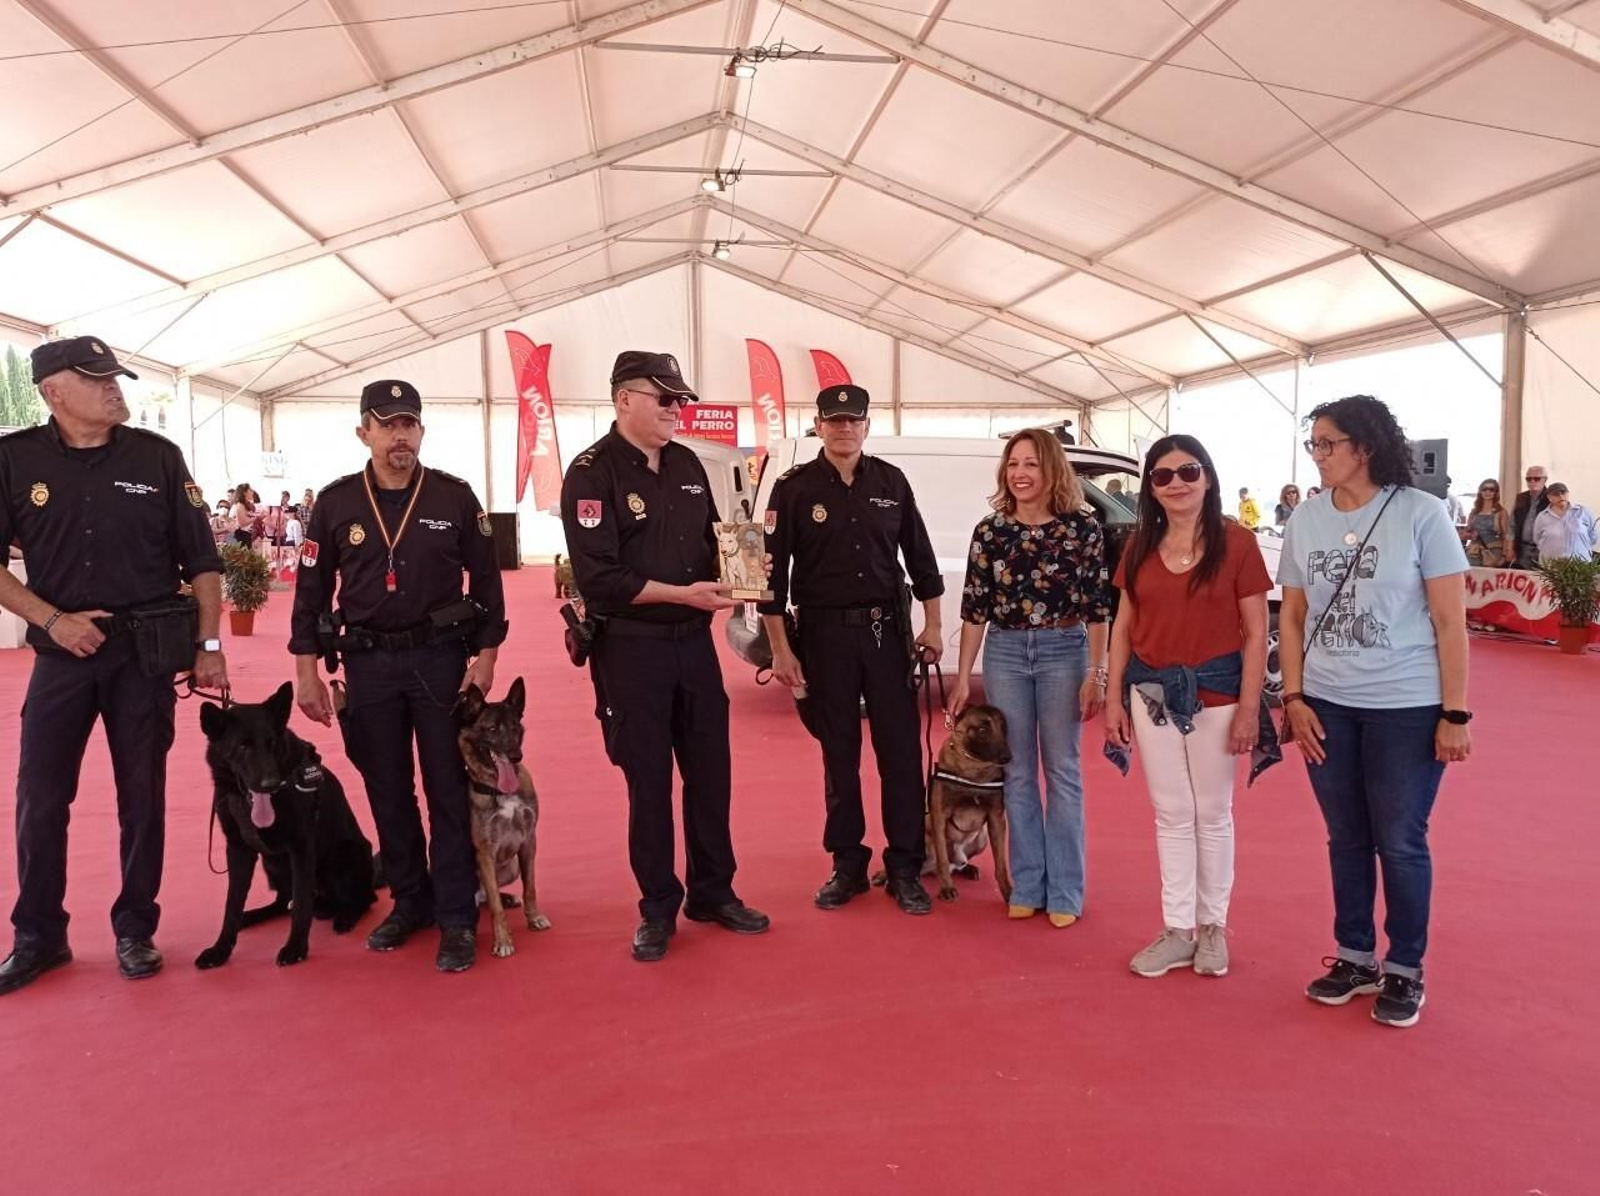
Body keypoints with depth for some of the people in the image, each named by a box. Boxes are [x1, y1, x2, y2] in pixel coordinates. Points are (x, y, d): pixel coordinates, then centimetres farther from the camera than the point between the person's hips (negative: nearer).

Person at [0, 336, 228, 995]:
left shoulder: (156, 456, -1)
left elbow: (201, 560, 3)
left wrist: (209, 647, -1)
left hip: (147, 650, 0)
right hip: (61, 652, 1)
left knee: (142, 796, 7)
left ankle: (135, 930, 22)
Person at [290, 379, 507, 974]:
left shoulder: (455, 497, -2)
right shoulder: (336, 502, 1)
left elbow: (486, 581, 2)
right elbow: (311, 590, 5)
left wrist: (485, 658, -4)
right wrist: (306, 673, 1)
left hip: (441, 658, -2)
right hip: (369, 663, 2)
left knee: (449, 792, 1)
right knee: (387, 792, 11)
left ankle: (457, 919, 9)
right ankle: (410, 902, 27)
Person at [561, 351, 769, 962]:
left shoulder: (687, 465, 10)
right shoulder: (592, 473, -11)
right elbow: (597, 578, -19)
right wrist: (683, 593, -21)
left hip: (695, 642, 6)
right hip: (631, 649, -6)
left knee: (711, 771, 12)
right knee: (649, 780, 5)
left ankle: (713, 892, 29)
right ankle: (658, 908, 22)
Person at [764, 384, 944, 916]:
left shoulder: (891, 482, 6)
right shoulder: (795, 488, -2)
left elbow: (920, 557, 11)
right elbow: (773, 572, -3)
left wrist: (932, 625, 7)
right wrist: (780, 647, -6)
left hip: (887, 628, 2)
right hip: (825, 633, -1)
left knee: (901, 751, 2)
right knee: (838, 753, 8)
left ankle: (904, 868, 13)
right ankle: (847, 865, 21)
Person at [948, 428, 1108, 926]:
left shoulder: (1083, 527, -4)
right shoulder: (989, 531, 1)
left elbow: (1097, 606, -3)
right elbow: (974, 607, 3)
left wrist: (1095, 673, -7)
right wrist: (963, 676, 2)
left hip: (1064, 652, -2)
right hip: (1004, 653, 2)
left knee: (1062, 771, 6)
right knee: (1017, 772, 10)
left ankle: (1065, 891, 16)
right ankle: (1027, 886, 21)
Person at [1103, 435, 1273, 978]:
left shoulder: (1236, 543, -7)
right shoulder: (1139, 546, 5)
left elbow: (1256, 632, -6)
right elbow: (1123, 626, 7)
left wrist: (1249, 706, -11)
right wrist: (1114, 697, 3)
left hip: (1215, 692, -3)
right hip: (1151, 693, 3)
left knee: (1212, 815, 11)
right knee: (1171, 816, 12)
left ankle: (1212, 928, 27)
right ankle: (1177, 931, 23)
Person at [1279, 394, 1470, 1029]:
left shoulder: (1421, 514, -8)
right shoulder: (1306, 520, 3)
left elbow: (1450, 622, -7)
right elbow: (1292, 616, 8)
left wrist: (1455, 714, -9)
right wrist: (1293, 698, 0)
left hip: (1407, 708, -4)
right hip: (1327, 707, 4)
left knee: (1400, 843, 5)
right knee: (1346, 839, 13)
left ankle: (1405, 970, 22)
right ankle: (1355, 956, 29)